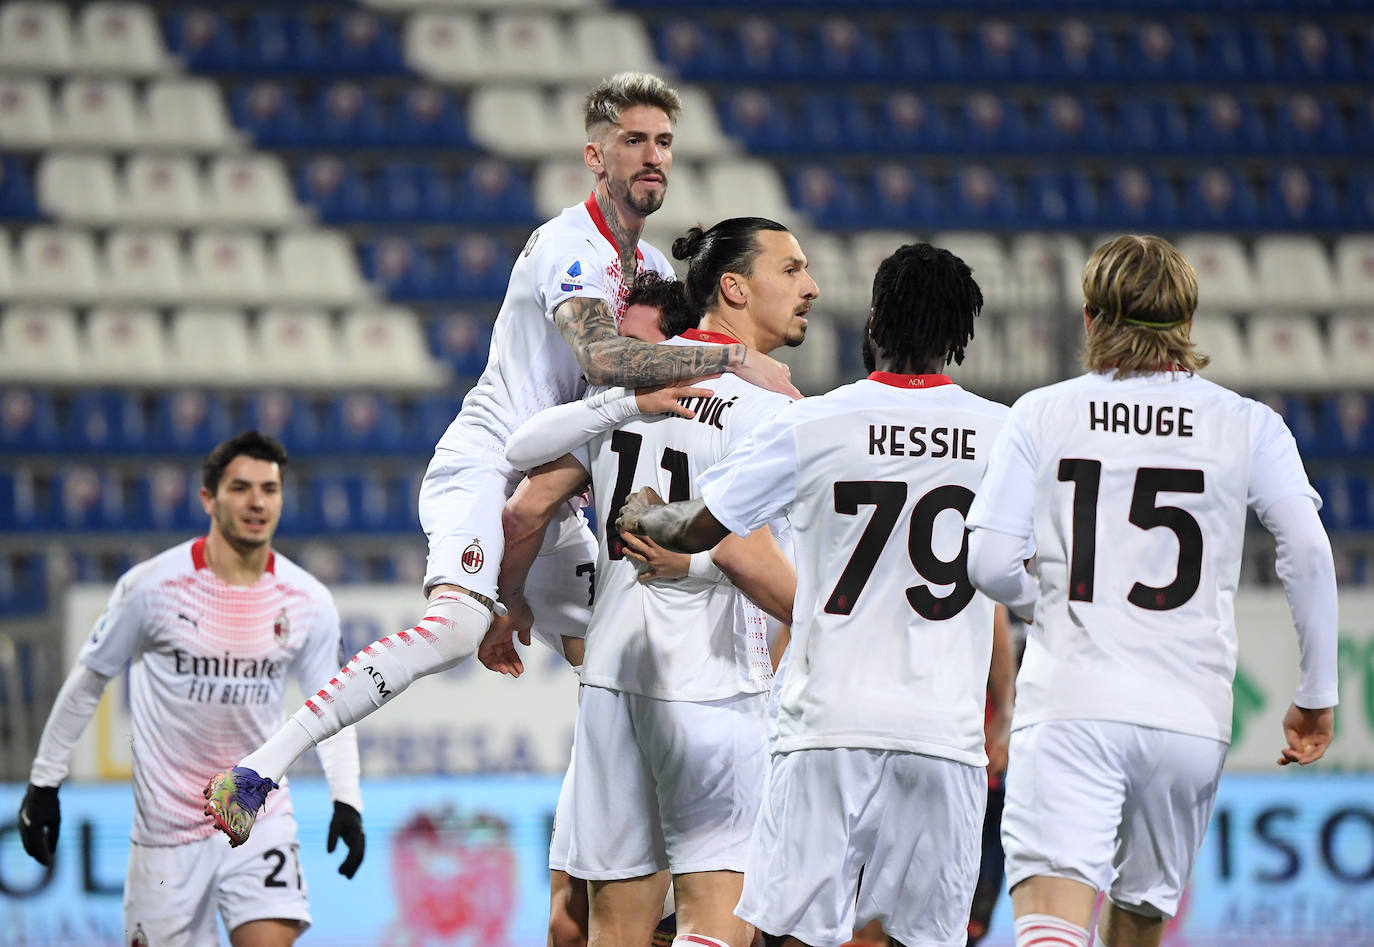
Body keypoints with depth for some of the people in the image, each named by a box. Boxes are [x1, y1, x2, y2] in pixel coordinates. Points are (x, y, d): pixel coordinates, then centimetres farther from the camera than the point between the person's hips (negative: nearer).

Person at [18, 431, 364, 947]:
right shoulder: (152, 586, -12)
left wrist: (346, 800, -2)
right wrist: (44, 783, 3)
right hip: (167, 822, -2)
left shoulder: (308, 602, -4)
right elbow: (87, 681, 1)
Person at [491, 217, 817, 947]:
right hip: (711, 675, -7)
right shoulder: (763, 400, -9)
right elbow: (739, 545, -21)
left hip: (612, 666, 7)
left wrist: (513, 608, 27)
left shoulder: (627, 378, 11)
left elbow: (527, 510, 11)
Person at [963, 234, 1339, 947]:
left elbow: (989, 565, 1)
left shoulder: (1041, 413, 6)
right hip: (1192, 715, 2)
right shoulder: (1248, 425, 7)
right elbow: (1308, 552, -5)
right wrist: (1316, 695, 2)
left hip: (1068, 704, -2)